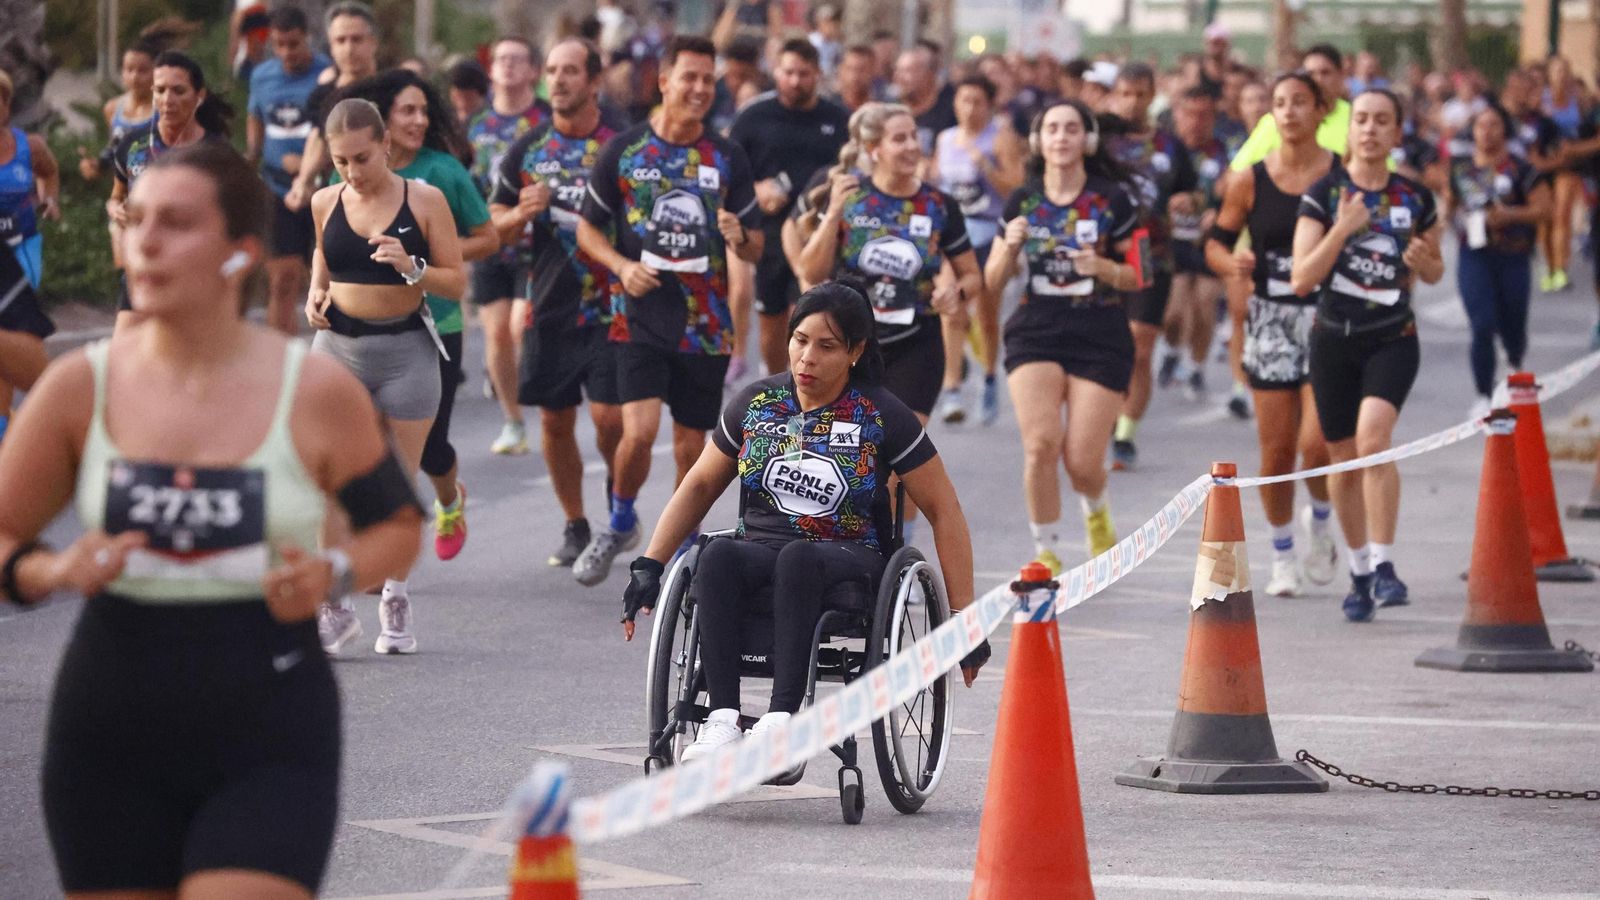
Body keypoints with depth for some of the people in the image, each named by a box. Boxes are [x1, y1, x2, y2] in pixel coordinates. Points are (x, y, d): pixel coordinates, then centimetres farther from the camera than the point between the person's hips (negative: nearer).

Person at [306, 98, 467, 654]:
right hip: (338, 345, 2)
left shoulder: (424, 201, -4)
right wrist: (316, 295, 1)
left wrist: (411, 269, -19)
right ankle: (334, 604, 0)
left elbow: (457, 283, -1)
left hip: (405, 350, -2)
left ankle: (395, 598, 23)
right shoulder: (325, 203, 3)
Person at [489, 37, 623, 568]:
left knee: (608, 416, -10)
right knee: (555, 420, 6)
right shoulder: (528, 150, 7)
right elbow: (494, 228, 10)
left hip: (608, 307, -3)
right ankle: (575, 527, 19)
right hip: (548, 306, 3)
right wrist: (523, 212, -10)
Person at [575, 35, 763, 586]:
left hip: (706, 326, 2)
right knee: (639, 432, -16)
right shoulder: (624, 150, 0)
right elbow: (588, 228, 7)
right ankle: (620, 524, 11)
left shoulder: (727, 158, 5)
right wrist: (621, 265, -11)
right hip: (641, 318, -2)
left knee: (691, 447, 6)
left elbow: (755, 247, 9)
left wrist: (739, 237, -15)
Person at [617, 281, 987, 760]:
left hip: (848, 562, -3)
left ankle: (781, 717, -49)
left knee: (798, 558, -39)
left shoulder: (882, 416, 0)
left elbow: (944, 511, 3)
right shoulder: (755, 403, 9)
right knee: (717, 555, -33)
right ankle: (722, 719, -43)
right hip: (758, 554, 3)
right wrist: (648, 566, 10)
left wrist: (963, 617, -1)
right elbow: (700, 486, 20)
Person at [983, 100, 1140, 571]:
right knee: (1041, 444, -18)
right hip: (1036, 333, 1)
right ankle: (1045, 553, -2)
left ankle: (1096, 511, 32)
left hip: (1100, 338, -1)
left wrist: (1105, 269, -14)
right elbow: (993, 281, 10)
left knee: (1083, 461, -6)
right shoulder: (1023, 201, 6)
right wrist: (1010, 245, -10)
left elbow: (1139, 275, 6)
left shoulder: (1112, 200, 1)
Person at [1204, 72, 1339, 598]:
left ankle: (1319, 520, 17)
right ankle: (1282, 555, 22)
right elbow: (1215, 242, 8)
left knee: (1317, 442, -14)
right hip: (1271, 323, 2)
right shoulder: (1250, 183, 2)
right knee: (1276, 450, 3)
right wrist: (1231, 263, -13)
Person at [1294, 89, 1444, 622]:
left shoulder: (1416, 199, 2)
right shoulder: (1324, 195, -3)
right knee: (1344, 459, 9)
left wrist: (1423, 262, -7)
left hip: (1393, 338, -1)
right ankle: (1359, 573, 26)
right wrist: (1342, 229, -21)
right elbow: (1301, 279, -10)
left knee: (1373, 437, -24)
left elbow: (1434, 273, 17)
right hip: (1334, 339, 1)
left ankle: (1383, 565, -20)